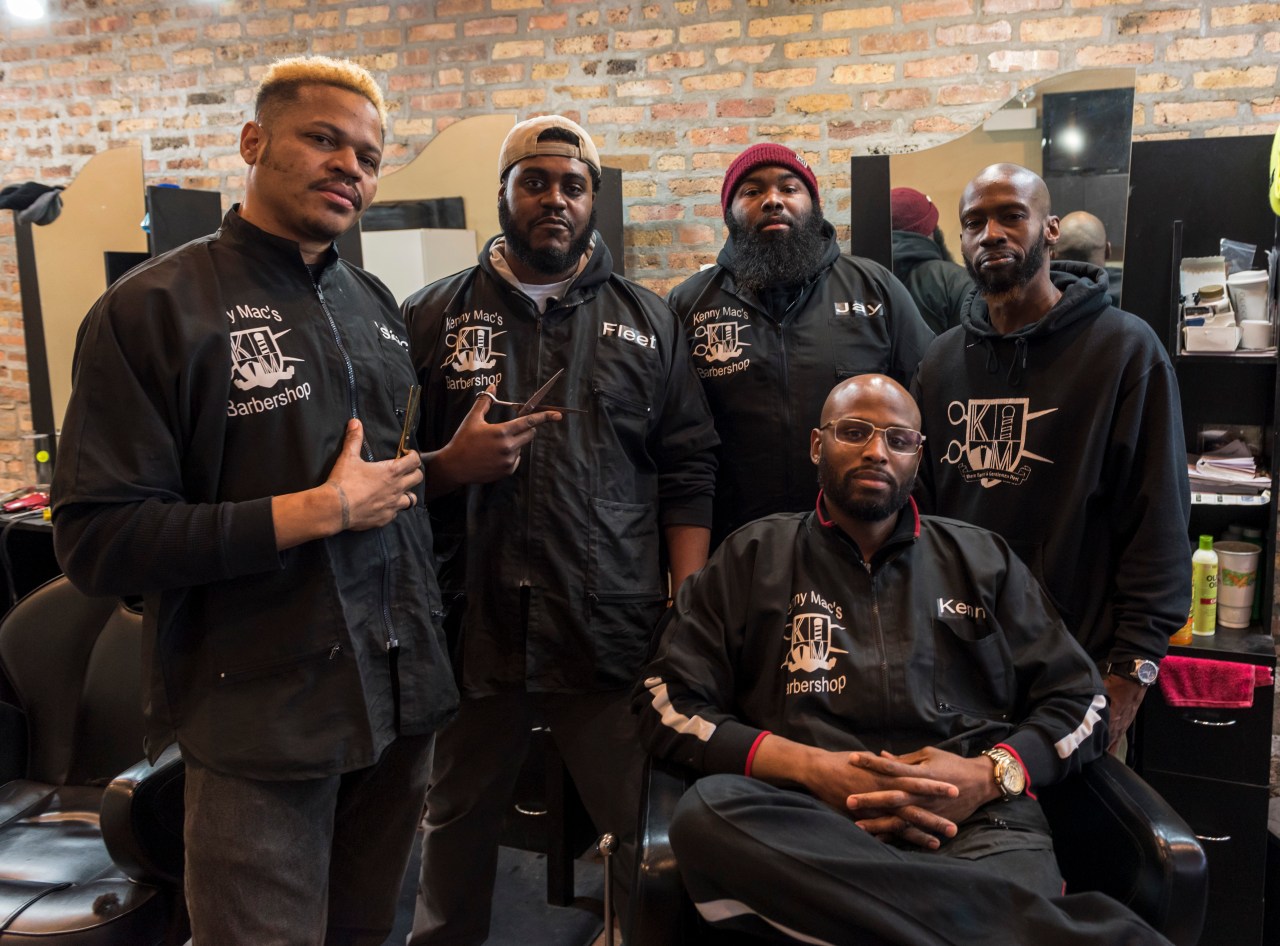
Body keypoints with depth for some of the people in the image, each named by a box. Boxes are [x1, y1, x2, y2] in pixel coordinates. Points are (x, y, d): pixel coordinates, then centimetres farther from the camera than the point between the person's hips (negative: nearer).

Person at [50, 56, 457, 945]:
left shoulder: (375, 305, 10)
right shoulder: (154, 309, -10)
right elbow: (96, 538, -17)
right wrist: (319, 511, -20)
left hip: (403, 696, 6)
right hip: (263, 720, -6)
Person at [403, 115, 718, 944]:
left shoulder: (649, 322, 8)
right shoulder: (432, 316, 7)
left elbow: (690, 472, 5)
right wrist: (449, 466, -12)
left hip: (617, 636, 0)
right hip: (473, 631, 1)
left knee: (647, 831, 7)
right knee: (458, 829, 18)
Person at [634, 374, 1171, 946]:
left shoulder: (983, 561, 20)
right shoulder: (753, 557, 15)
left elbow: (1081, 703, 16)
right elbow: (667, 702, 6)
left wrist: (990, 776, -6)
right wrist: (808, 766, -9)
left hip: (976, 825, -2)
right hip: (807, 822, 3)